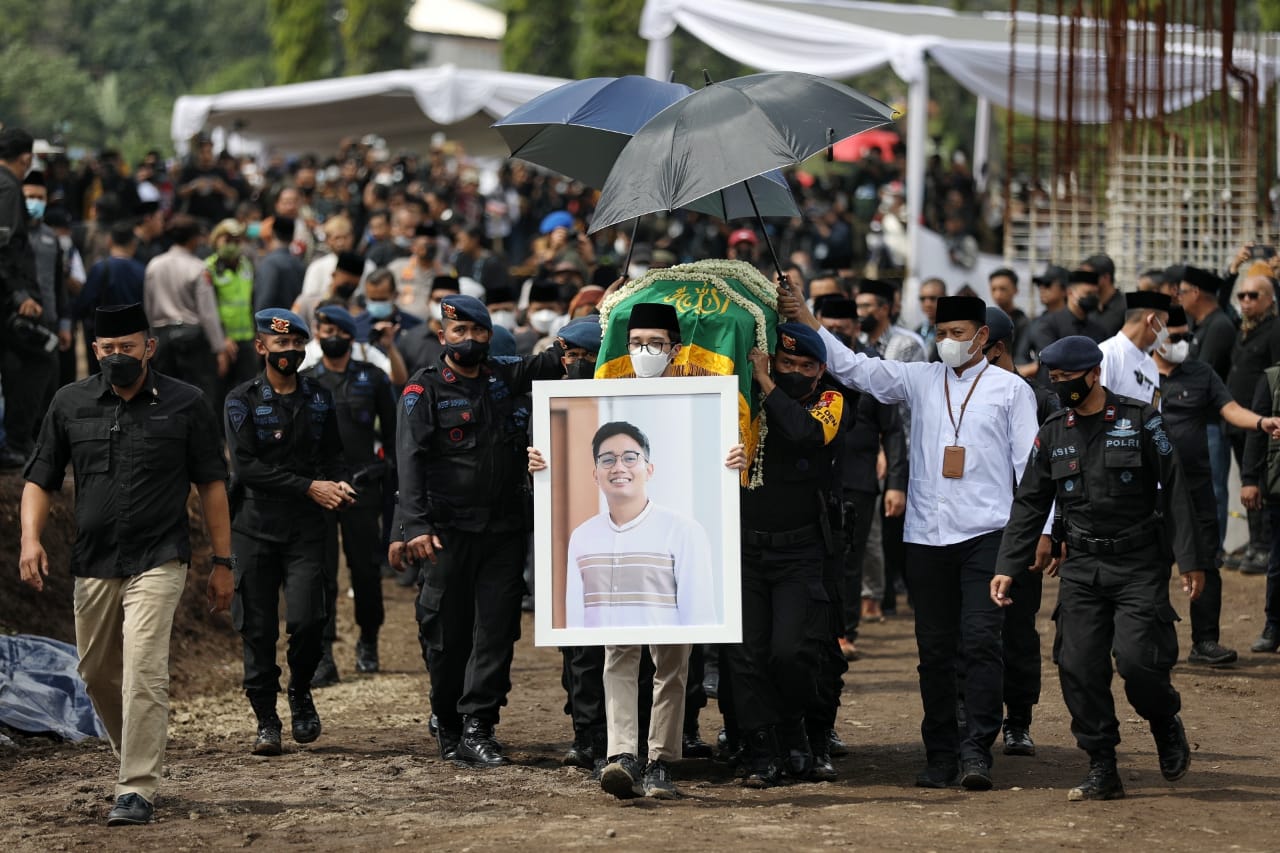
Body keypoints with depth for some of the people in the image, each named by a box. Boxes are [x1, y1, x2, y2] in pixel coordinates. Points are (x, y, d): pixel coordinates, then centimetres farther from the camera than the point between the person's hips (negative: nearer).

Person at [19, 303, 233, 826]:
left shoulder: (185, 404, 1)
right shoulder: (70, 403, 7)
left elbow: (211, 484, 6)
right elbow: (40, 479, 9)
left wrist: (222, 562, 3)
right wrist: (31, 538, -8)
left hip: (158, 562, -4)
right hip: (93, 565, 4)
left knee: (144, 671, -16)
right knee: (97, 674, 12)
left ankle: (137, 791, -16)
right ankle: (139, 759, 35)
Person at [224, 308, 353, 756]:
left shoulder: (320, 398, 11)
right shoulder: (242, 400, -2)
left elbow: (333, 454, 18)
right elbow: (246, 466, -11)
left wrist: (338, 485, -6)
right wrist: (309, 487, -15)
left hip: (306, 529, 2)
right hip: (255, 529, -2)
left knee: (306, 619, -13)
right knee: (258, 630, 0)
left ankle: (301, 690, 15)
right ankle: (266, 720, 12)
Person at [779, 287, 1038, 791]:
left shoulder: (1009, 389, 6)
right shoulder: (920, 381, 13)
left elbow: (1029, 461, 4)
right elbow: (855, 369, 8)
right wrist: (809, 326, -2)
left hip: (986, 535, -3)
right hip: (926, 536, 3)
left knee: (980, 640, -13)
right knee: (934, 649, 6)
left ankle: (976, 750, -13)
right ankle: (941, 755, 12)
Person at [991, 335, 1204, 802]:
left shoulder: (1140, 421, -3)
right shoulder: (1053, 434, 8)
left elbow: (1175, 491, -3)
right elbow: (1029, 505, 13)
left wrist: (1189, 561, -7)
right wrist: (1007, 567, 5)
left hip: (1140, 565, -4)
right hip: (1081, 567, 4)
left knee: (1135, 658, -15)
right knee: (1079, 667, -5)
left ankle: (1166, 724, 16)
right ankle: (1102, 769, 5)